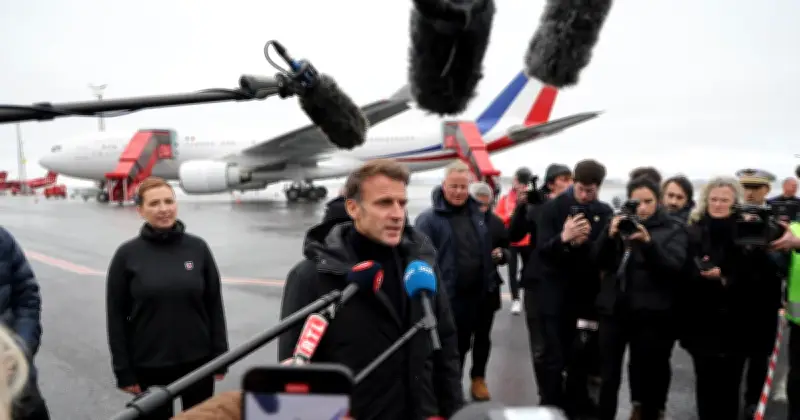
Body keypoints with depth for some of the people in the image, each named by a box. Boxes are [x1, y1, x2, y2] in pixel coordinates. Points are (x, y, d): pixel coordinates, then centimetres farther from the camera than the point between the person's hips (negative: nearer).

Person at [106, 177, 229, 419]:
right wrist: (123, 370, -5)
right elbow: (116, 315, -3)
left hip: (197, 361, 1)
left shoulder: (197, 248, -3)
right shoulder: (127, 255, -6)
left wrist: (219, 355, 0)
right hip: (149, 366, -1)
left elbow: (214, 305, 1)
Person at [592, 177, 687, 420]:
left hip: (651, 313, -2)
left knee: (648, 374, 6)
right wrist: (610, 235, -15)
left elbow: (674, 267, -11)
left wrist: (648, 242, -25)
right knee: (608, 374, 3)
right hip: (614, 308, 2)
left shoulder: (673, 229, 3)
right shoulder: (620, 223, 9)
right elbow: (599, 261, 3)